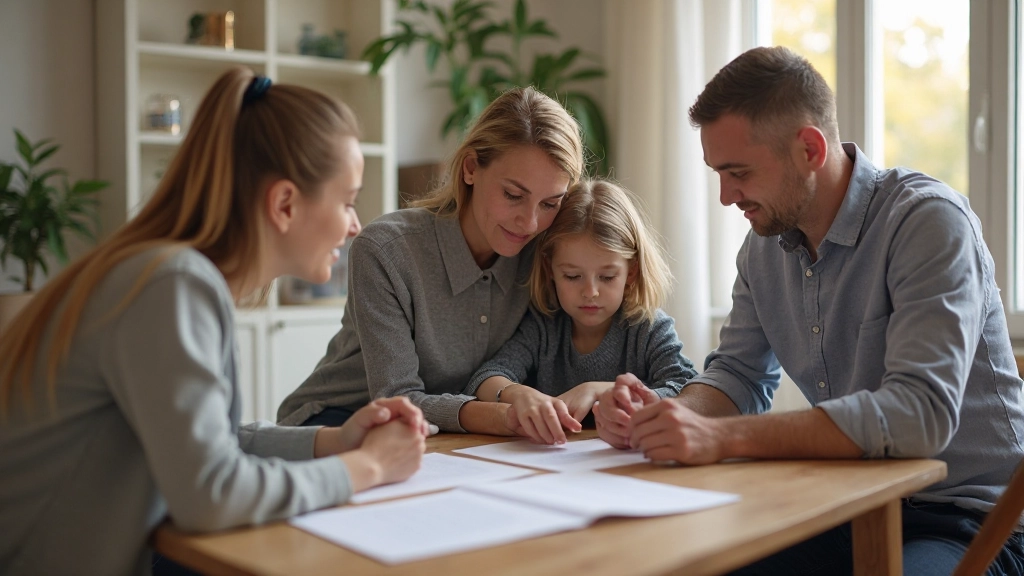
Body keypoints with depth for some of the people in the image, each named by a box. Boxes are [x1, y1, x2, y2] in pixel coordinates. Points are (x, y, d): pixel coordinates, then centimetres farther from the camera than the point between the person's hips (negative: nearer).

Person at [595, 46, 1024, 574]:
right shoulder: (765, 242, 4)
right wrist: (665, 415, -14)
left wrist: (722, 437, -35)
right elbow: (740, 376, 9)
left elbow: (920, 412, -29)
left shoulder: (929, 222, -18)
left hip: (961, 516, -6)